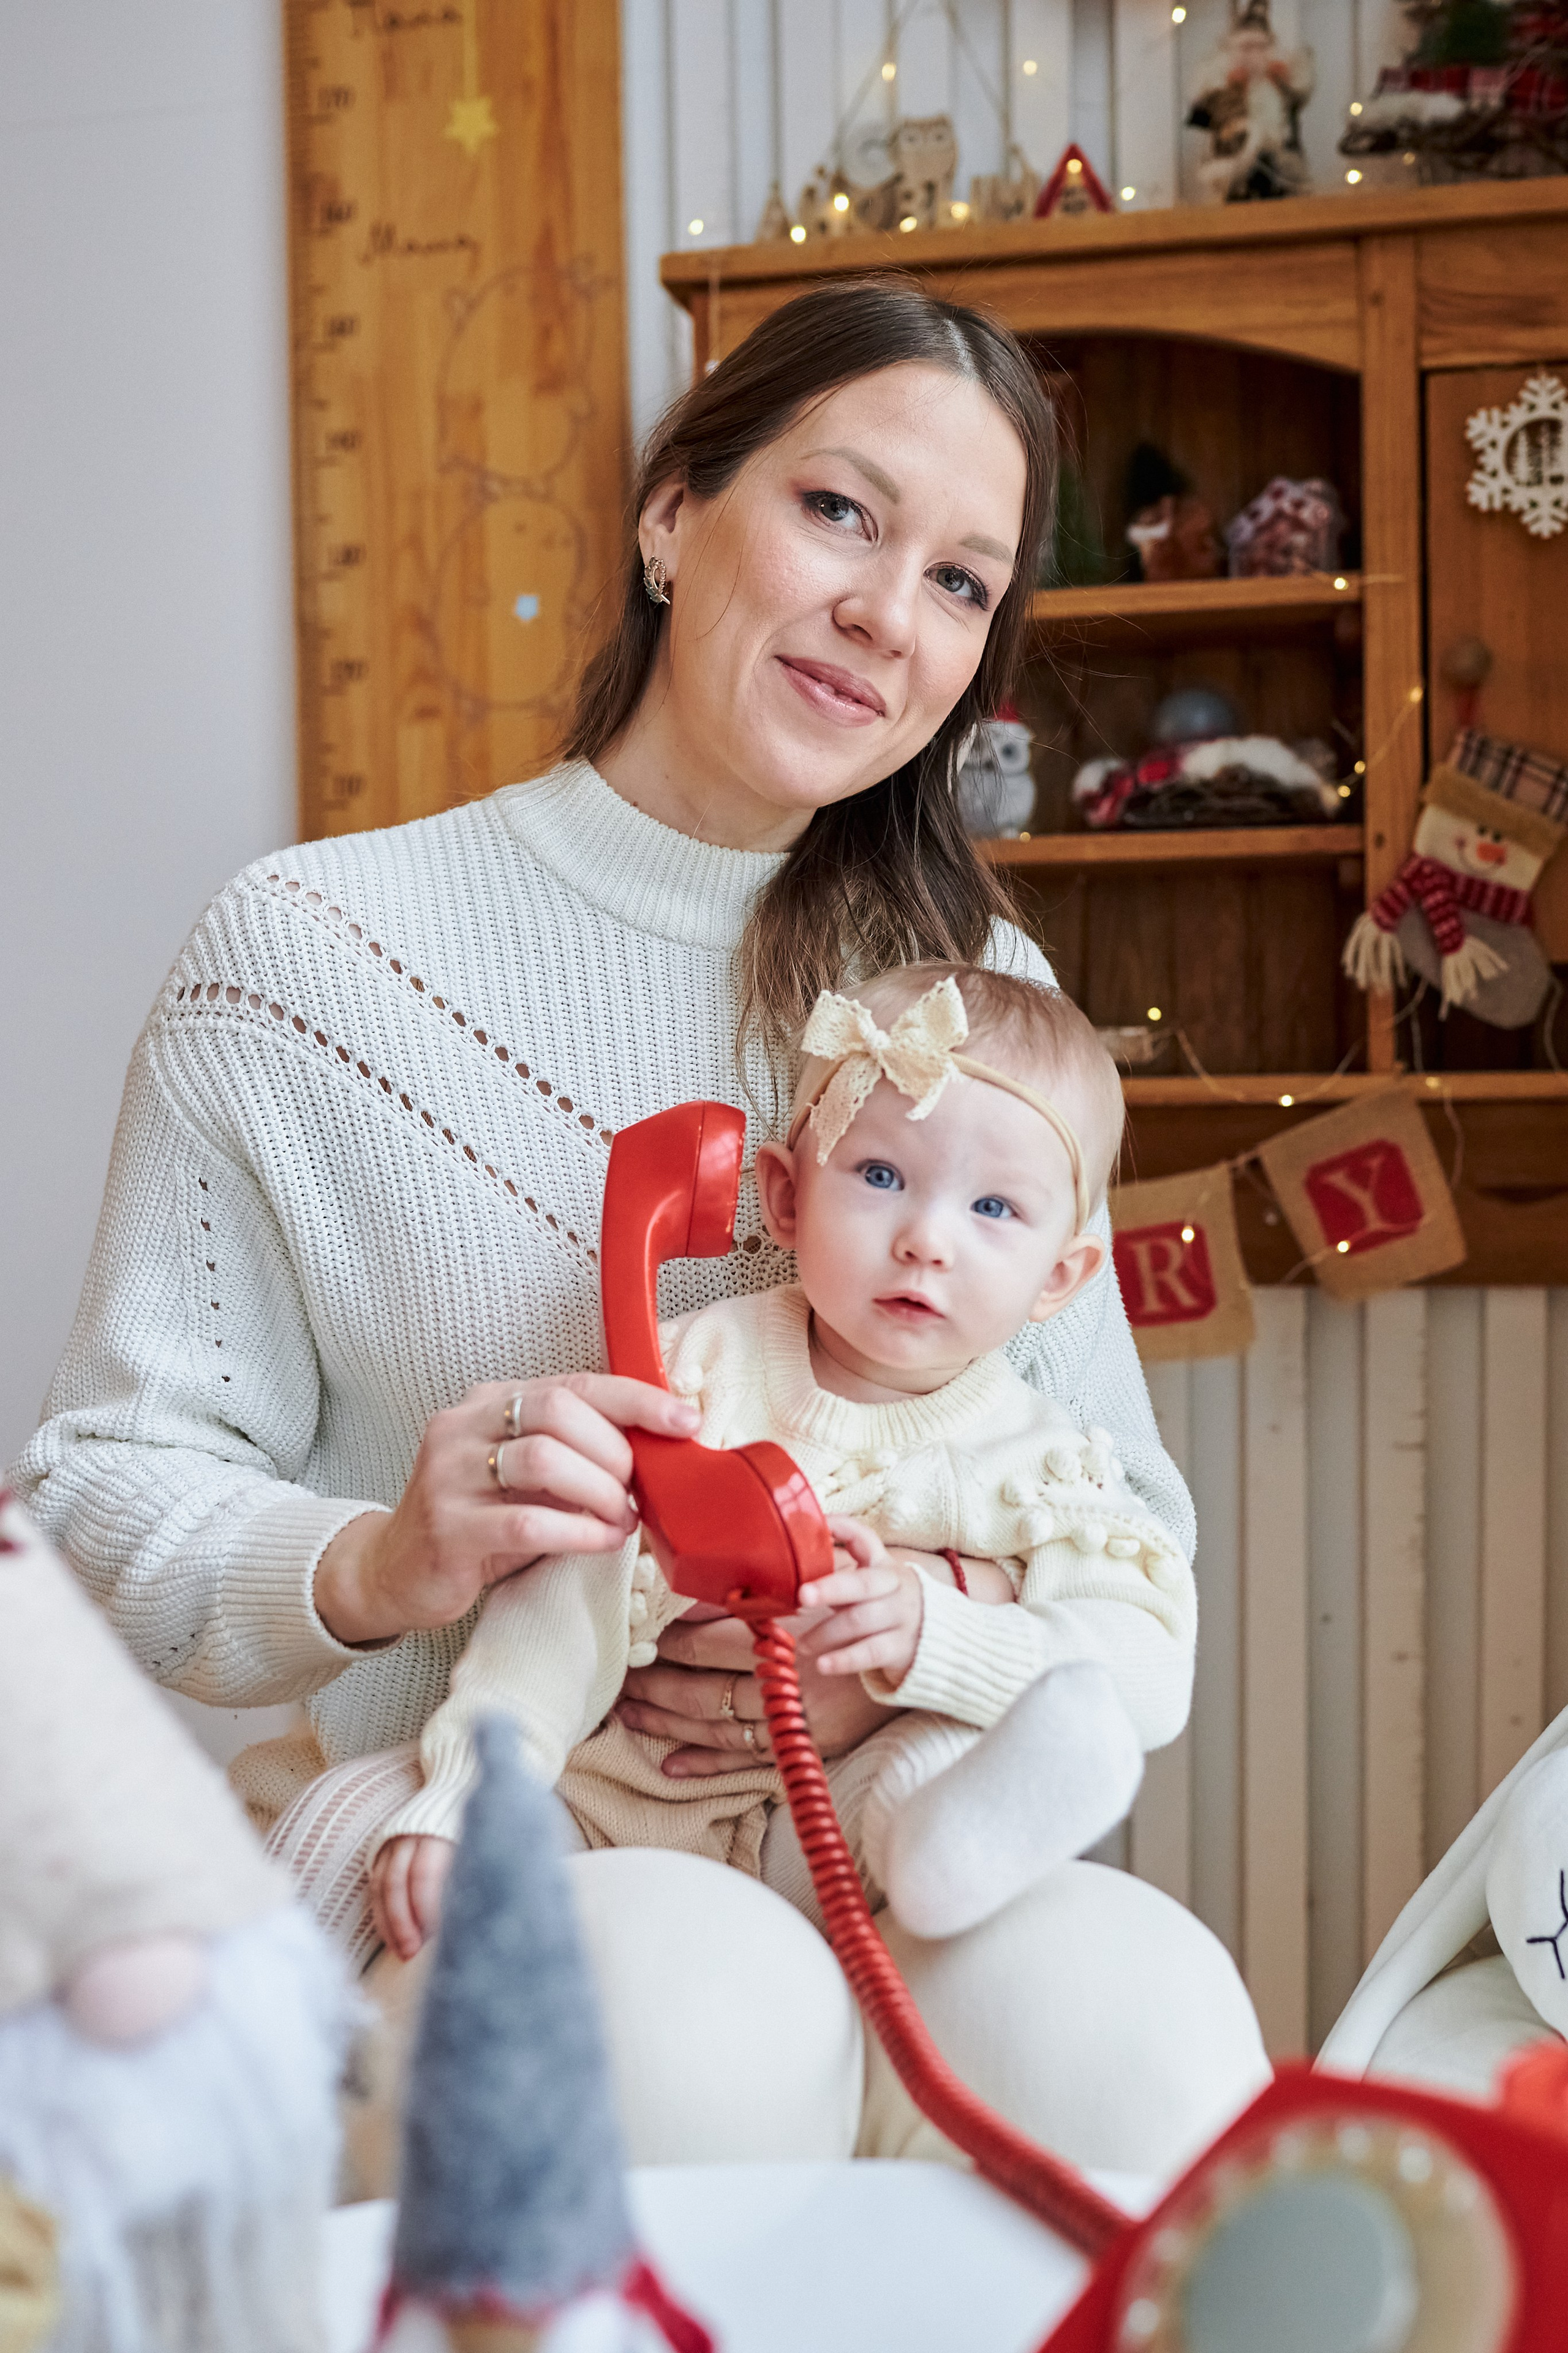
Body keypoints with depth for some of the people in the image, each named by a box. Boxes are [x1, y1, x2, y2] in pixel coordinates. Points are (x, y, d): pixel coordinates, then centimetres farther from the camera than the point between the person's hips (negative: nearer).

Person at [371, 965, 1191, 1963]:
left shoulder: (1037, 1463, -1)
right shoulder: (701, 1369, -2)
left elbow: (1148, 1673, -13)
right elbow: (573, 1602, -7)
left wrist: (934, 1633, -29)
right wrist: (460, 1797, -19)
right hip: (627, 1798, 0)